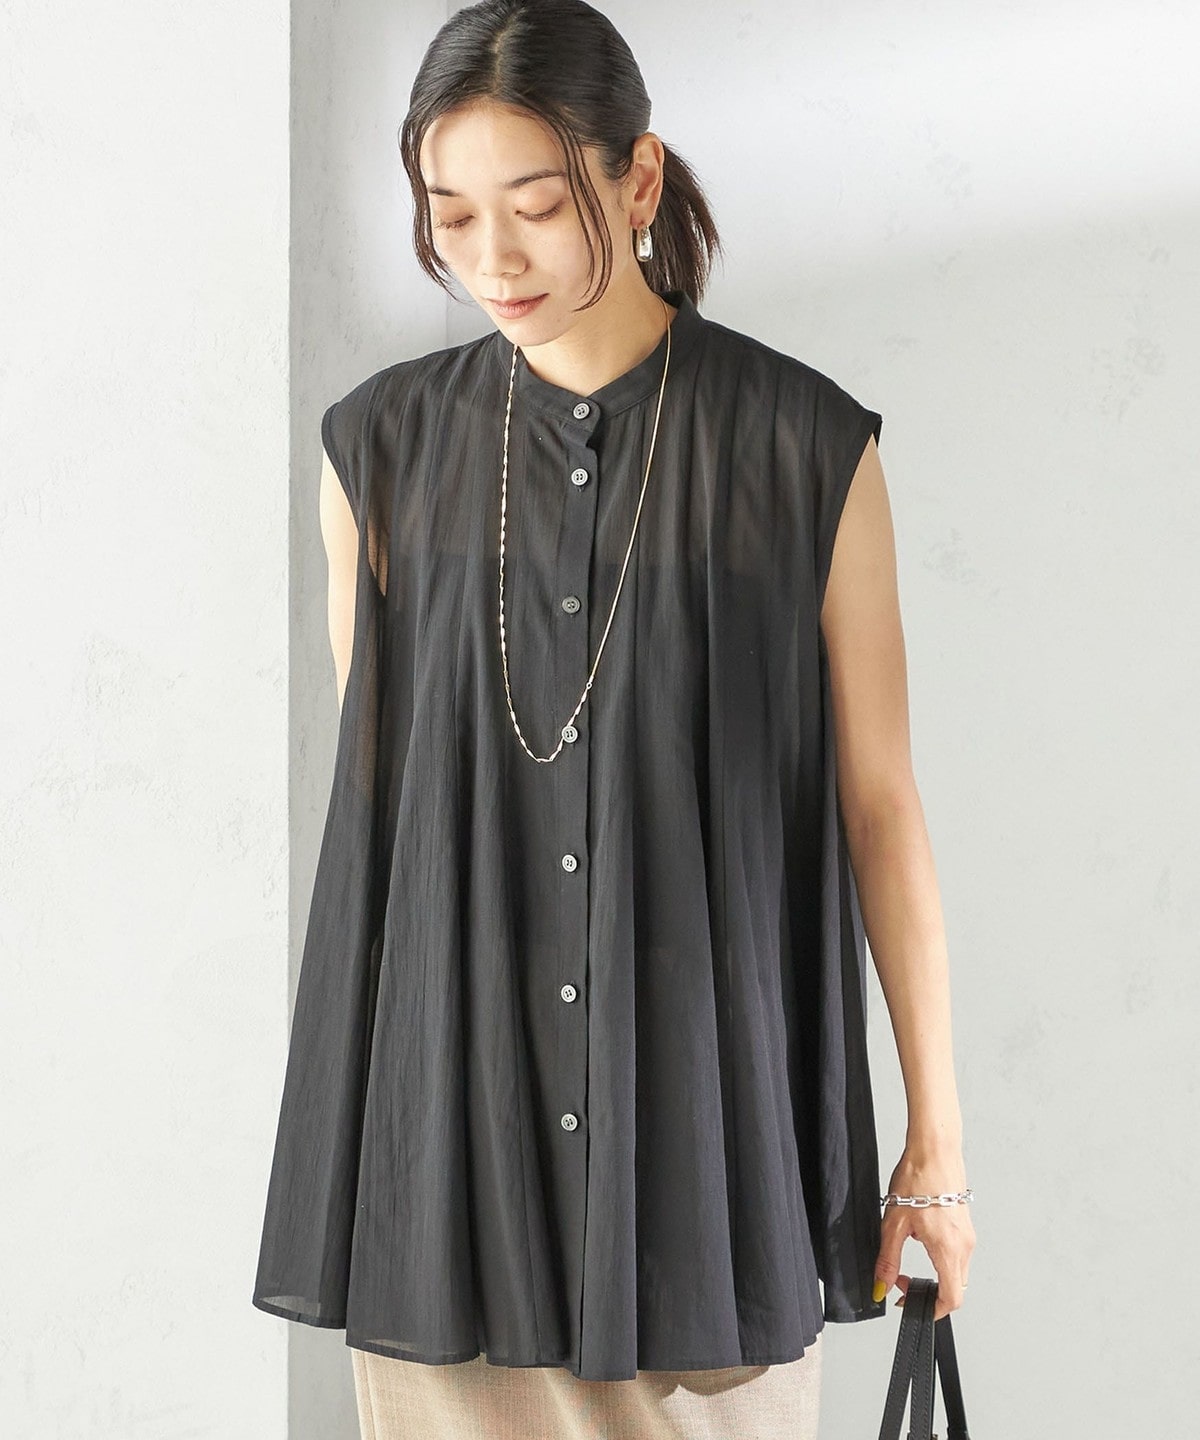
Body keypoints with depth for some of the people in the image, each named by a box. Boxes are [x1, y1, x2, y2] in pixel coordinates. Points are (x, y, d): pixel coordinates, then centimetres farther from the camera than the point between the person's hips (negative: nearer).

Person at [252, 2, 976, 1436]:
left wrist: (936, 1132, 0)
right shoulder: (384, 445, 3)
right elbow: (364, 781, 9)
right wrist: (345, 1095, 10)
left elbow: (879, 798, -1)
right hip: (451, 1094, 2)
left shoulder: (806, 445, -4)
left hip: (701, 1091, -1)